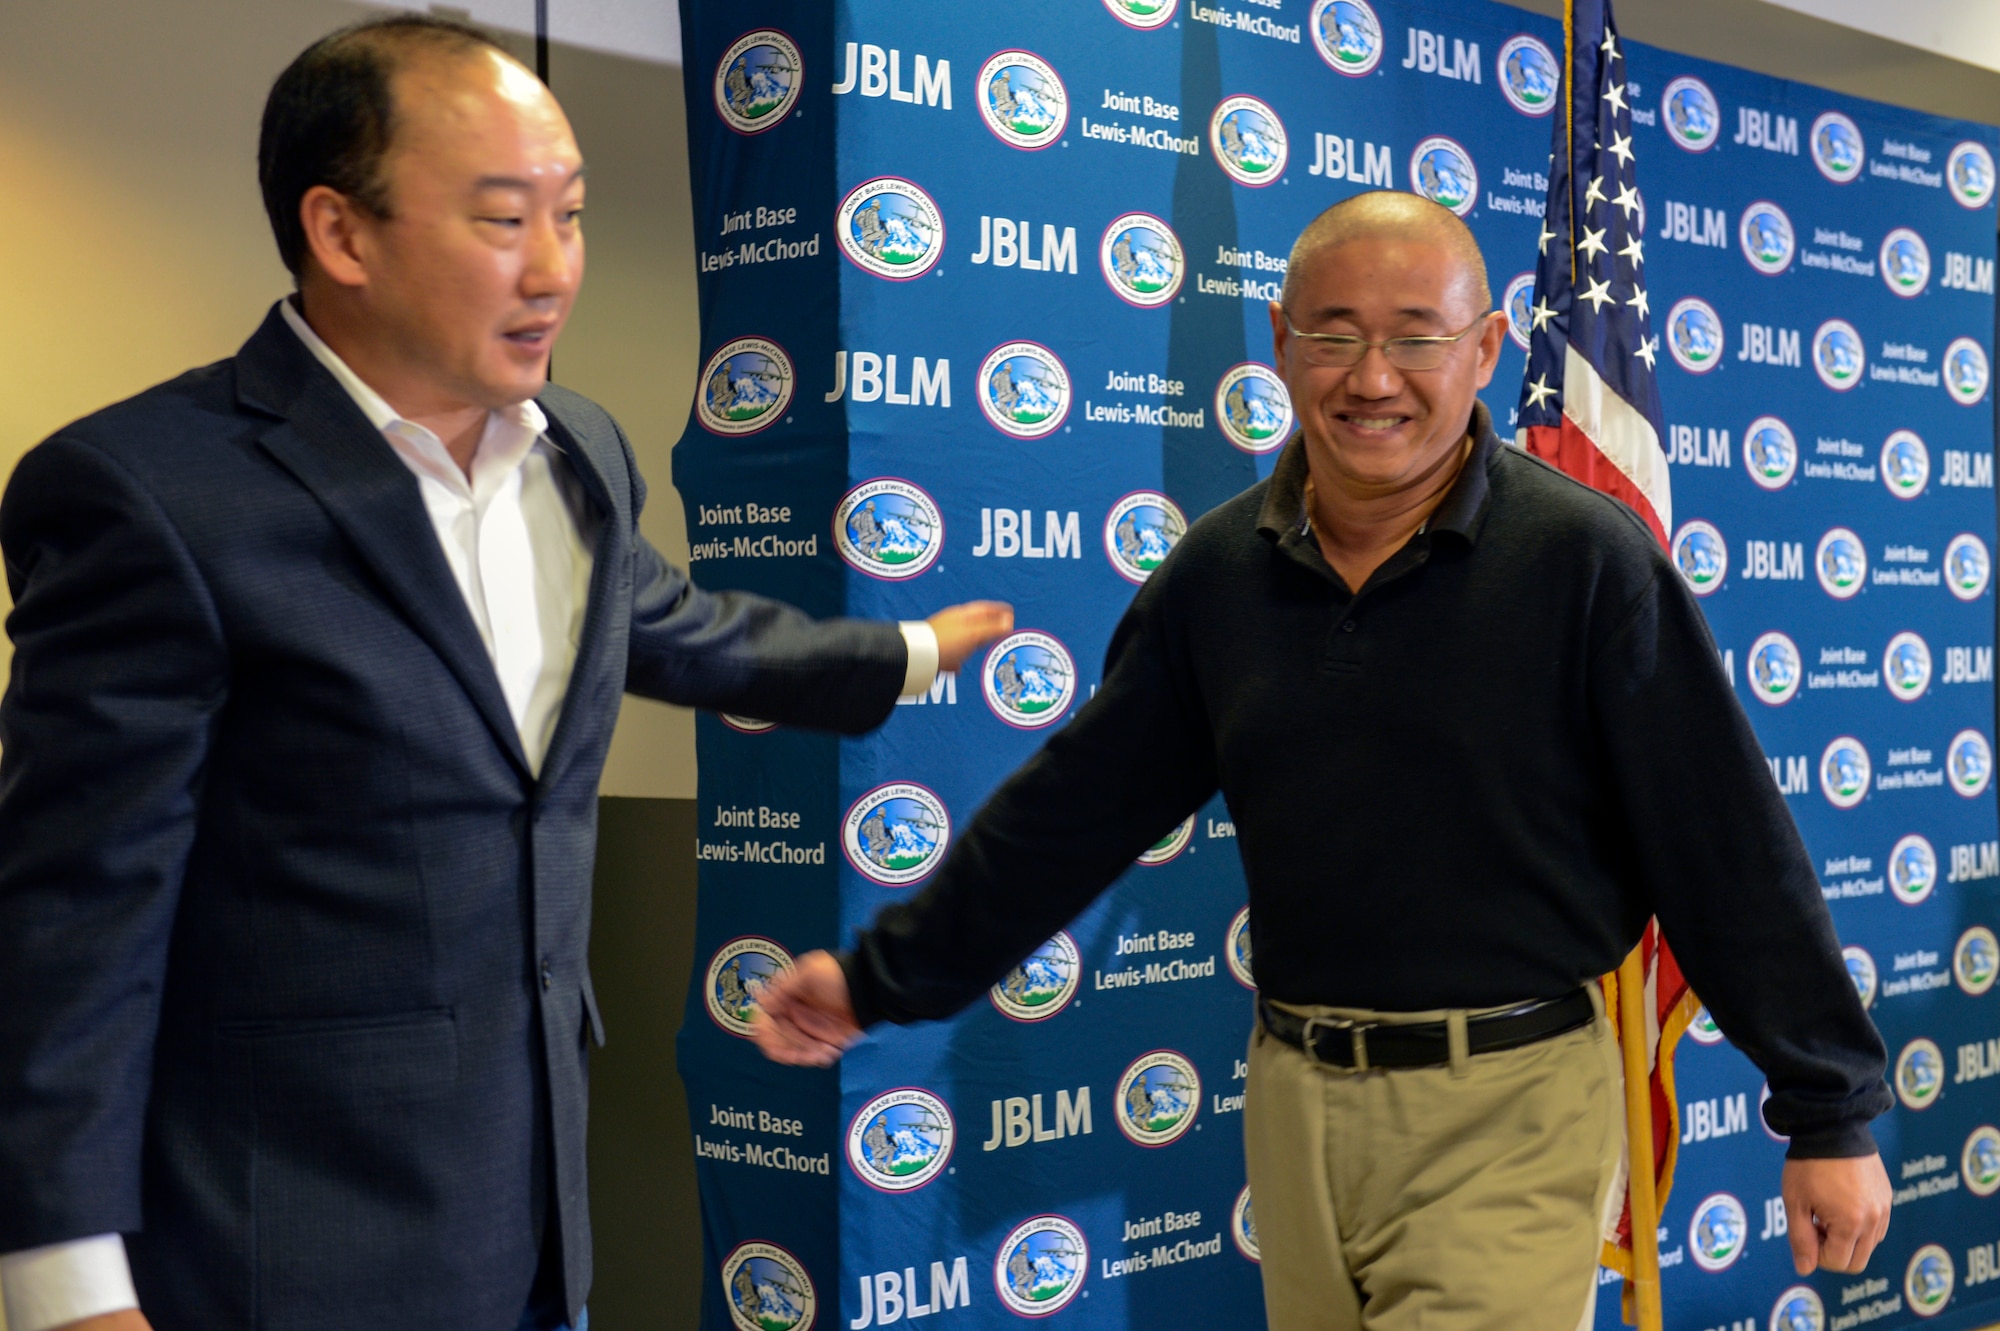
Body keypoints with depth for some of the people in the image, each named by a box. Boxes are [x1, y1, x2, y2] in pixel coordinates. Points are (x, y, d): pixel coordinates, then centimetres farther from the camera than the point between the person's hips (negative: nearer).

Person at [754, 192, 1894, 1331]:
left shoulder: (1586, 559, -10)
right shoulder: (1220, 573, 3)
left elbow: (1729, 844, -8)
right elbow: (1077, 805, 11)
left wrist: (1832, 1113, -6)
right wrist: (886, 977, 14)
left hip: (1511, 1114, -4)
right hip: (1295, 1104, 5)